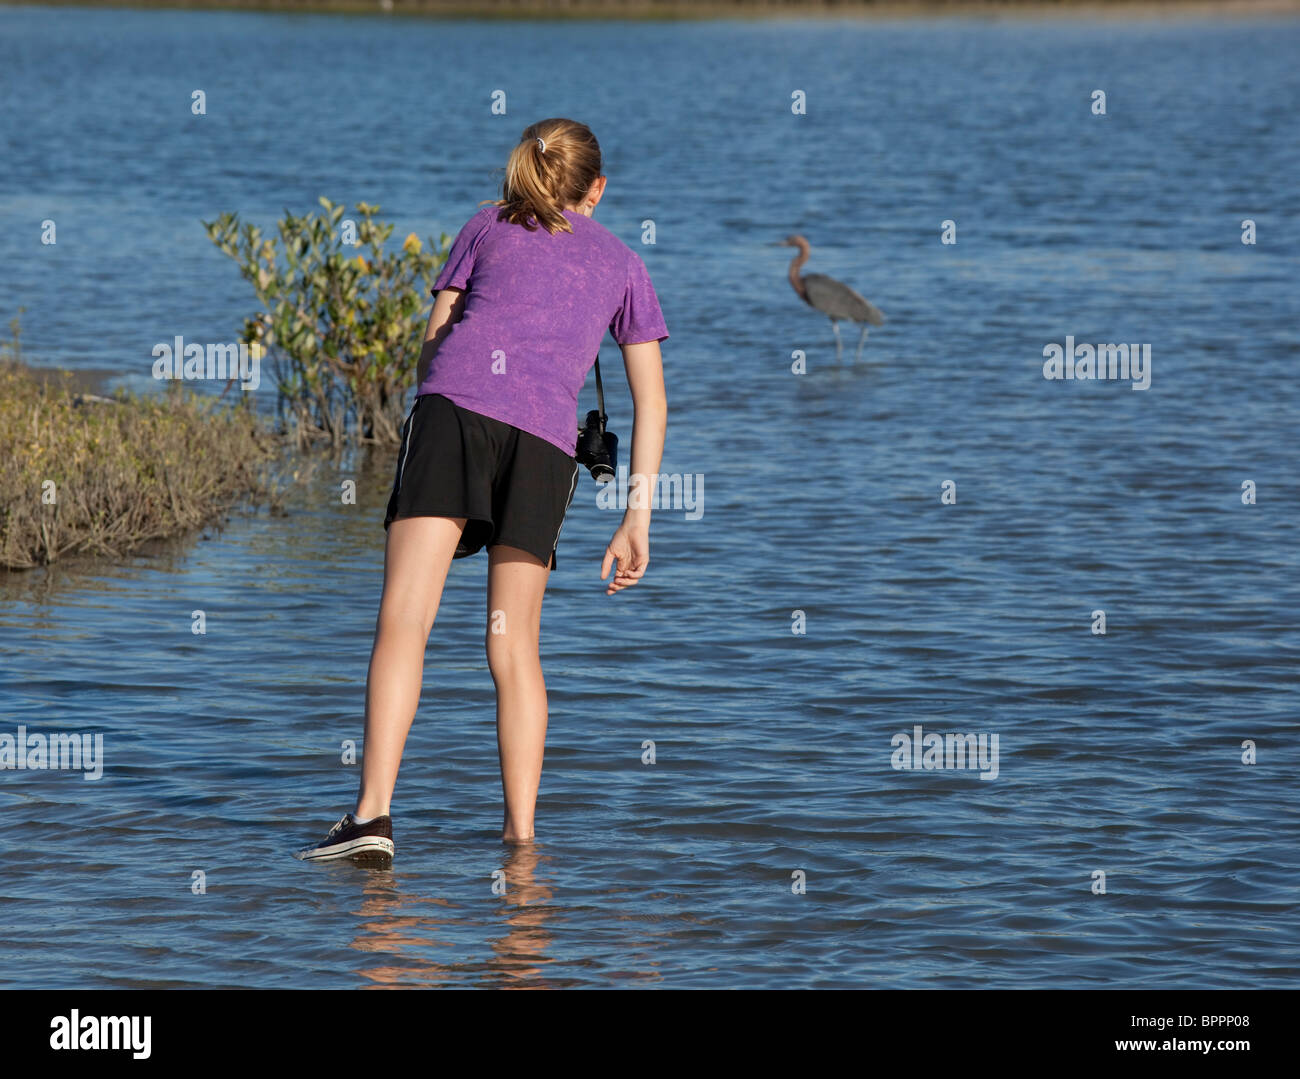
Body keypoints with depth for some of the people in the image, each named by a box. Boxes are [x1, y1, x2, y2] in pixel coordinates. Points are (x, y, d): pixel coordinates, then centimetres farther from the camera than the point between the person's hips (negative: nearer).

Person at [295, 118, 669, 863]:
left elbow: (433, 340, 20)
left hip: (456, 403, -1)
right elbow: (652, 400, 21)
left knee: (403, 620, -10)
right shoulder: (623, 265, 27)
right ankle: (521, 831, 4)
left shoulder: (487, 227, 26)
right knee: (515, 644, 10)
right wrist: (637, 519, 19)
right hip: (546, 436, 1)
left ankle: (374, 813, -24)